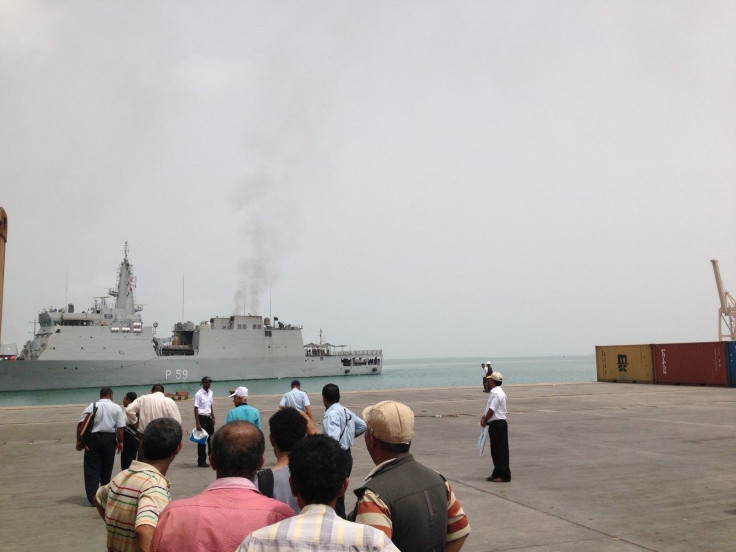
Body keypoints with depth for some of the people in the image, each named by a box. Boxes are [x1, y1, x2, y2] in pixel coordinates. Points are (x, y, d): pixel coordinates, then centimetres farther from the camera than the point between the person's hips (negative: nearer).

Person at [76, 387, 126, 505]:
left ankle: (92, 497, -2)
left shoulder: (91, 406, 2)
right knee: (107, 468, 15)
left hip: (93, 438, -1)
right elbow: (120, 427, -5)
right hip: (110, 439, 1)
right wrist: (120, 442, 3)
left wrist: (79, 441, 0)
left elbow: (80, 424, -4)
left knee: (92, 468, 4)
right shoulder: (116, 408, 1)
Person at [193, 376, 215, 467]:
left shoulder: (211, 393, 8)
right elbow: (196, 409, -14)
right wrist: (198, 423, -17)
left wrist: (213, 417, 6)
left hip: (208, 417, 6)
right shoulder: (199, 394, -12)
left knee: (211, 439, 7)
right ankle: (201, 461, 11)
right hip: (201, 417, -6)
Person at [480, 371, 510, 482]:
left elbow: (491, 410, -21)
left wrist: (485, 420, -8)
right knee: (495, 450, 16)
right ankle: (497, 473, 26)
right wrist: (483, 417, 3)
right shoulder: (494, 392, 13)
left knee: (501, 450, -3)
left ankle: (504, 476, 4)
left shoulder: (497, 393, -19)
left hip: (498, 424, -10)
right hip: (495, 424, 10)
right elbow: (489, 408, 18)